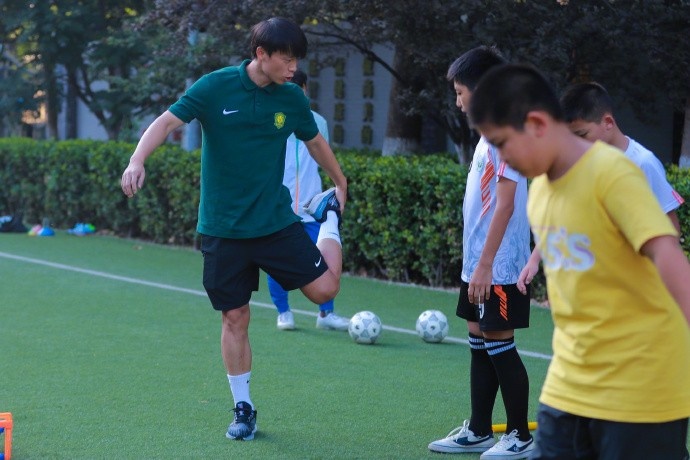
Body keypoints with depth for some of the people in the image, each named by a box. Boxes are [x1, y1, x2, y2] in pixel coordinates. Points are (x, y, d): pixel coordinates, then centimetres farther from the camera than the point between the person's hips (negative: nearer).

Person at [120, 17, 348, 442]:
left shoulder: (292, 99, -1)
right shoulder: (216, 87, -11)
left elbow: (316, 141, 16)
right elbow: (168, 122, -14)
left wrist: (341, 184, 26)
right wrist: (137, 160, -30)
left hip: (276, 220, 2)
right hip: (223, 228, -2)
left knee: (325, 287, -7)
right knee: (235, 318, 2)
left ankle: (330, 217, 24)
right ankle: (244, 409, 18)